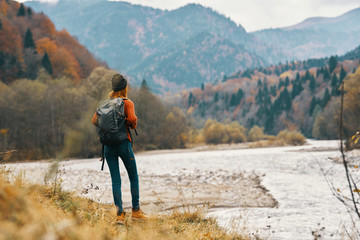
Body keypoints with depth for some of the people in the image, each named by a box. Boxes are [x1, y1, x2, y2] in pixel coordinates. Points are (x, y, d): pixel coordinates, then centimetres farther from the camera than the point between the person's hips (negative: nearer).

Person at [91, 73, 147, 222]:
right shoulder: (127, 103, -5)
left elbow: (94, 120, 4)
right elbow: (132, 119, -19)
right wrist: (133, 126, 3)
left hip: (109, 145, 4)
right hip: (123, 143, -4)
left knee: (115, 180, 5)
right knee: (134, 178, 11)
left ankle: (120, 214, 1)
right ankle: (136, 211, 14)